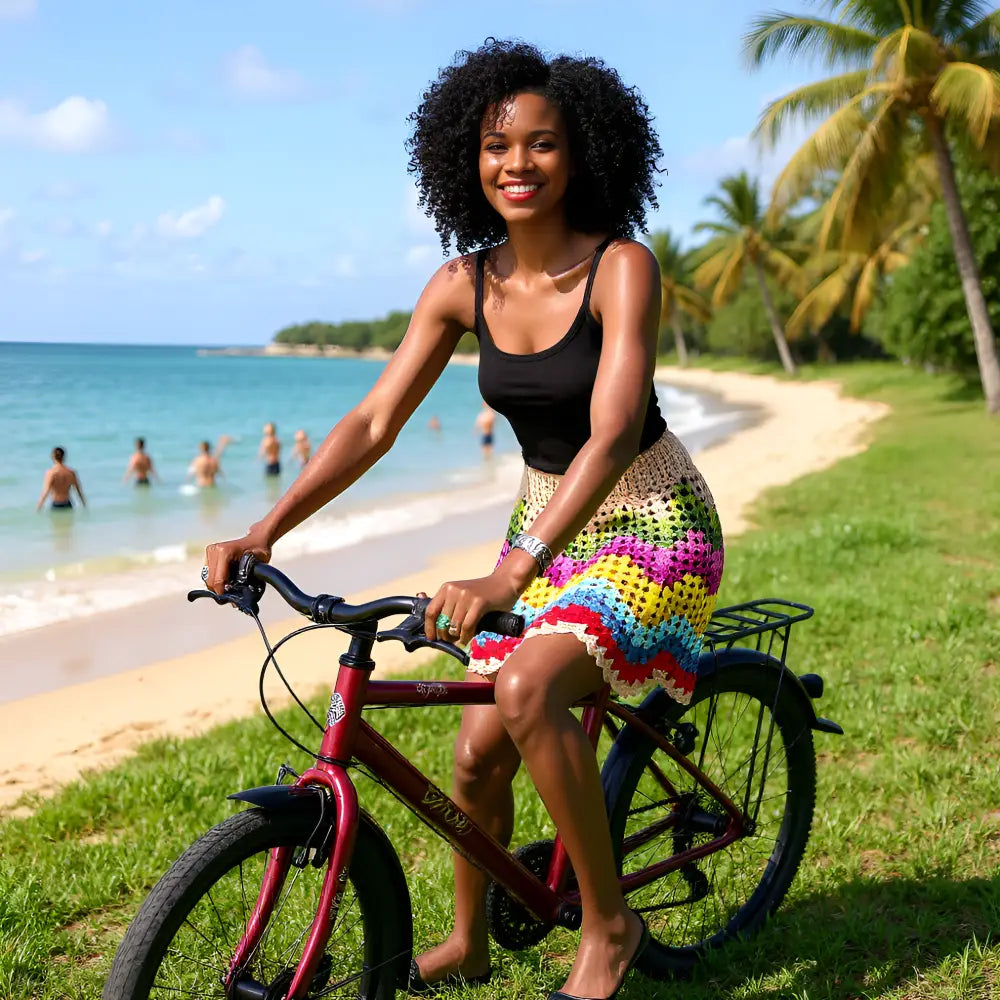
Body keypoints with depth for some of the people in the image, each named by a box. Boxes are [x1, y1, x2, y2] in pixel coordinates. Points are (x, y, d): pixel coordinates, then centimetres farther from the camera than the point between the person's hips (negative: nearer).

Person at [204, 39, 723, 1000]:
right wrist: (261, 533, -18)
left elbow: (613, 433, -33)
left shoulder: (621, 268, -21)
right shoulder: (461, 286, -5)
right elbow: (373, 422, -7)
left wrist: (509, 577, -45)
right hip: (547, 524, 6)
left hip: (651, 526, -5)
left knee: (529, 687, -30)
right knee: (478, 753, 3)